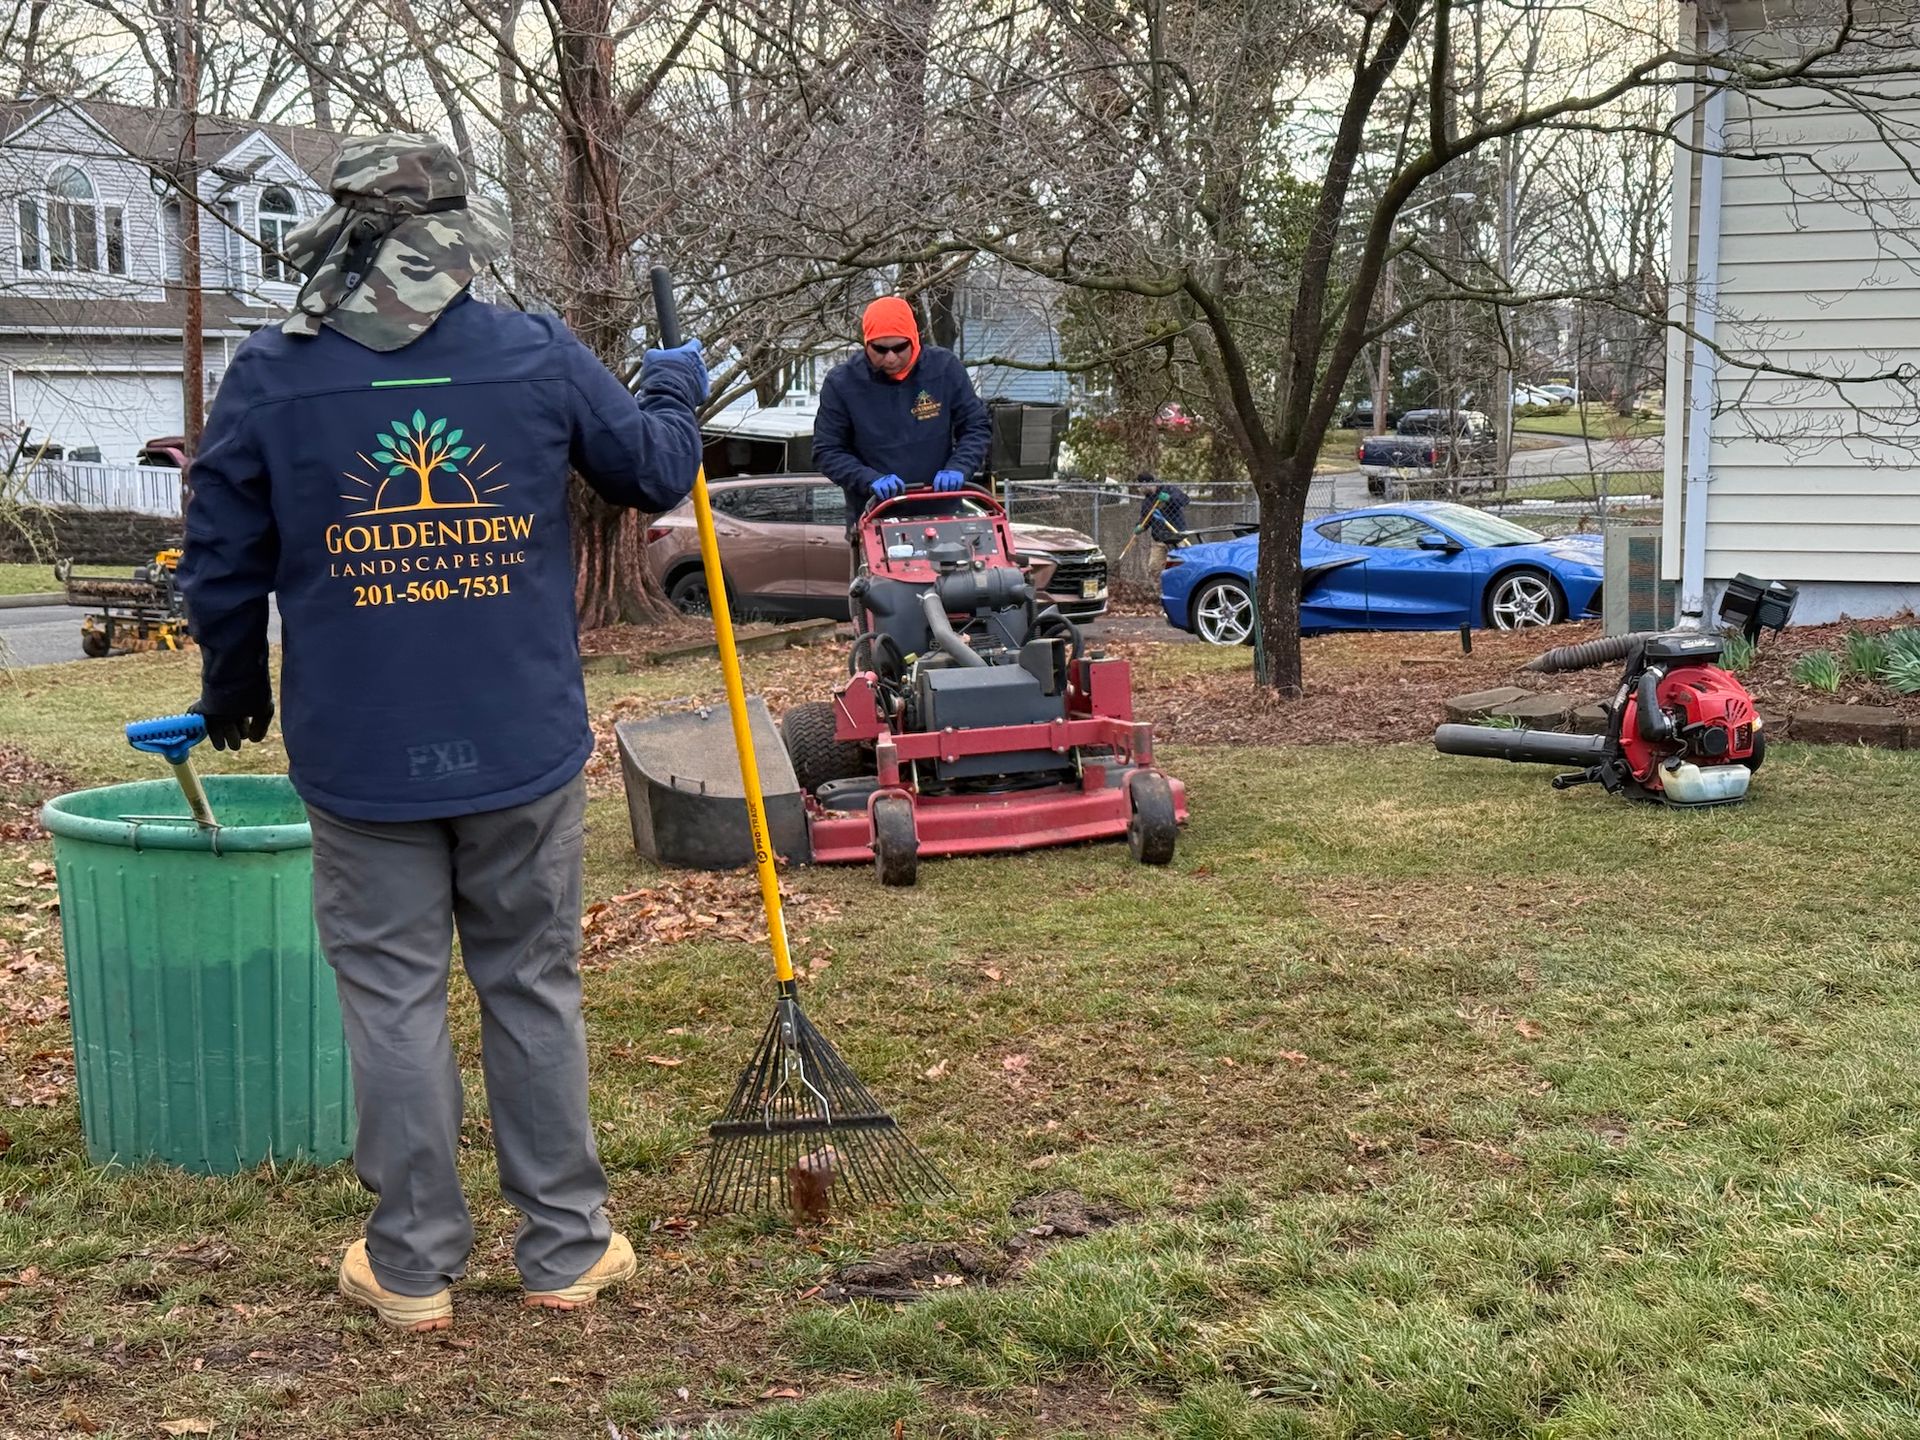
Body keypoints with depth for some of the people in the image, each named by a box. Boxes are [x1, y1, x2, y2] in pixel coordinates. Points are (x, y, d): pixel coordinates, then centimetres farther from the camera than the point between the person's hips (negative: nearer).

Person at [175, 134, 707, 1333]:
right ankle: (566, 1247, 21)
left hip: (361, 753, -1)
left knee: (393, 996, 9)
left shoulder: (271, 376, -5)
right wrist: (676, 391, 32)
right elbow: (656, 472, 10)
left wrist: (233, 696, 19)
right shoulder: (538, 356, -4)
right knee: (534, 984, 12)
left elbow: (225, 565, 2)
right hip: (524, 745, 1)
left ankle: (414, 1267, 17)